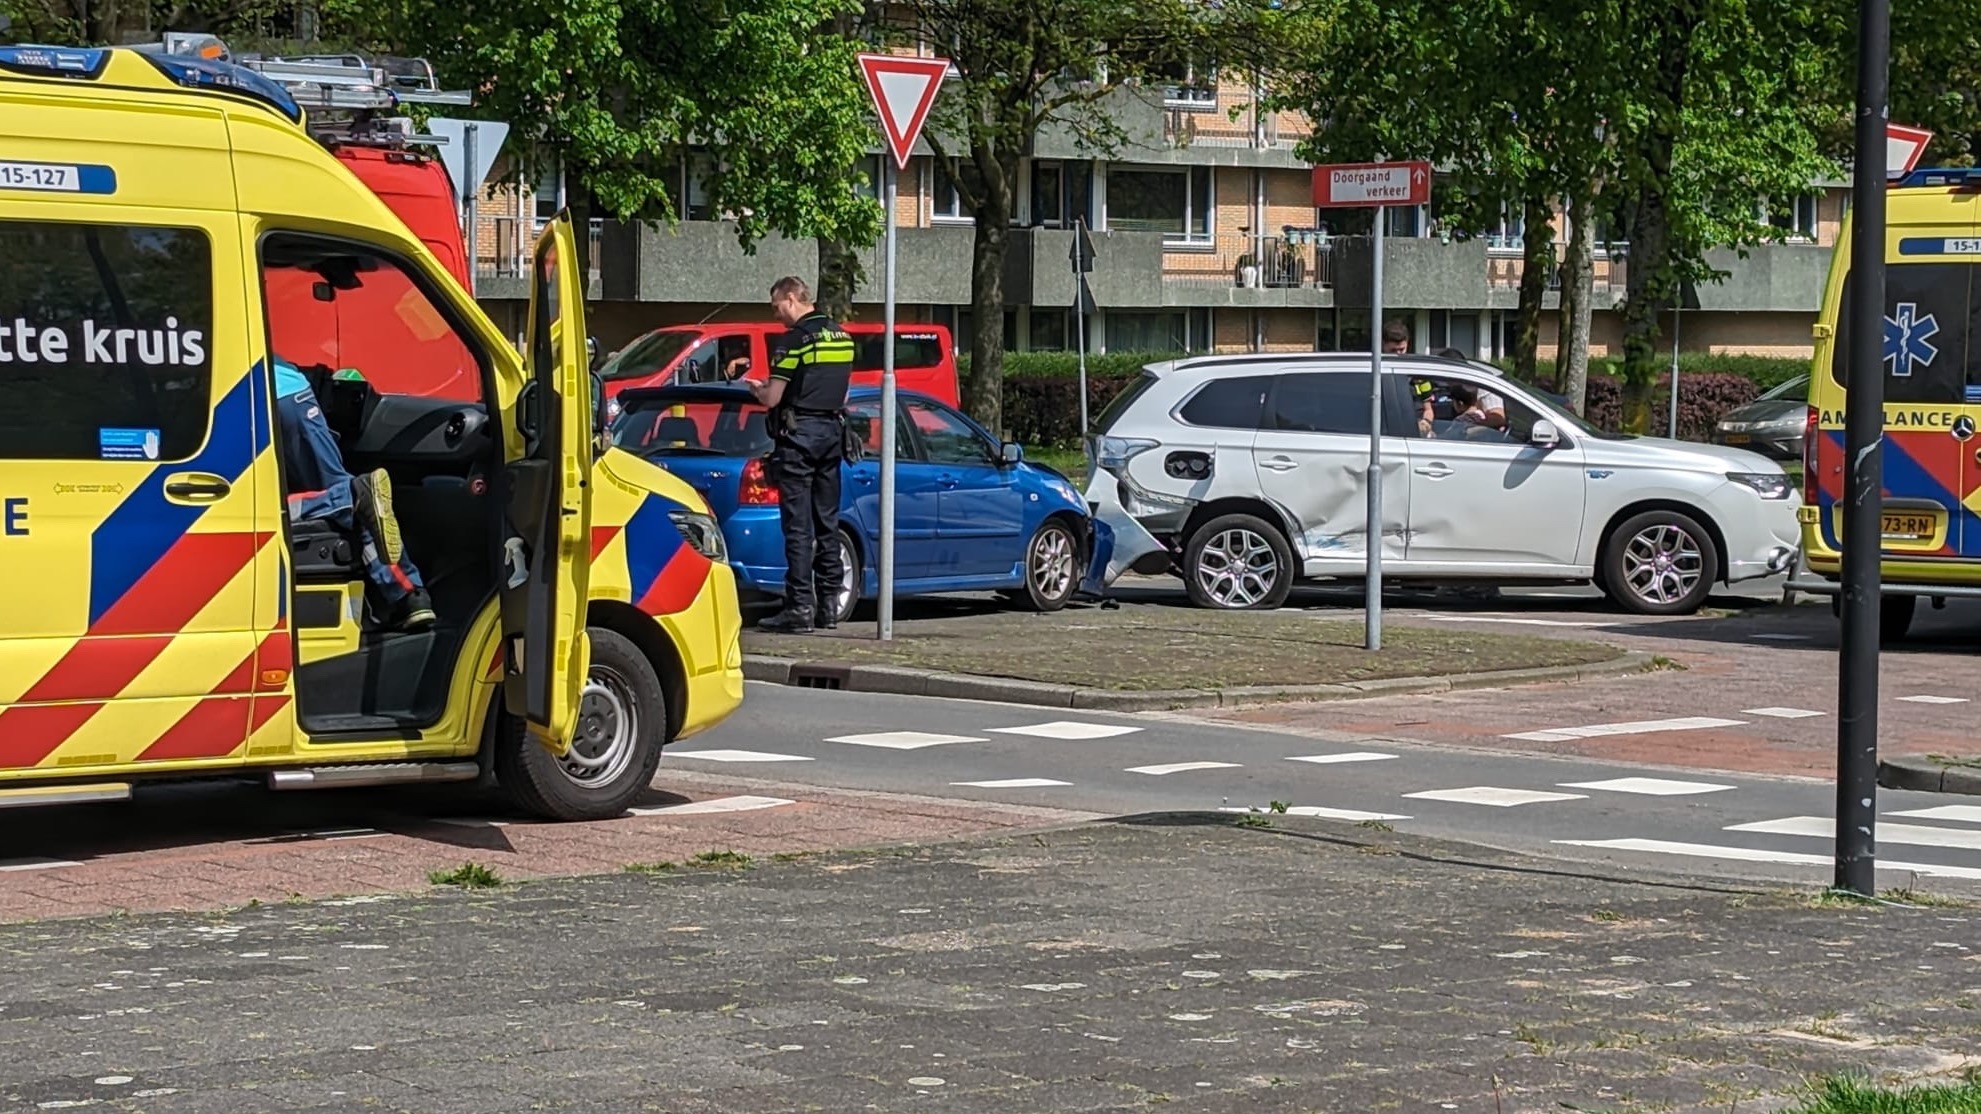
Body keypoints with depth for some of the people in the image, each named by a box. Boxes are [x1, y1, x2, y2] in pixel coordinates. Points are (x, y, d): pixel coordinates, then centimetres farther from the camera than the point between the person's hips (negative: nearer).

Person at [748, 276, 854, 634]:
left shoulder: (795, 340, -12)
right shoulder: (842, 337, 12)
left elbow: (772, 399, -14)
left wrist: (755, 389, 9)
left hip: (799, 433, -7)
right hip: (832, 430, 8)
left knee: (798, 523, -6)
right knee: (827, 522, 11)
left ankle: (800, 607, -8)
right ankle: (829, 605, 12)